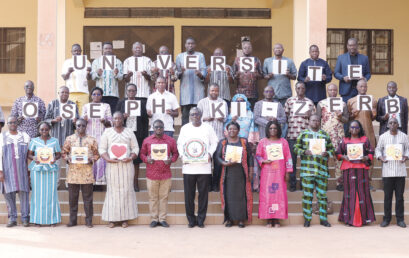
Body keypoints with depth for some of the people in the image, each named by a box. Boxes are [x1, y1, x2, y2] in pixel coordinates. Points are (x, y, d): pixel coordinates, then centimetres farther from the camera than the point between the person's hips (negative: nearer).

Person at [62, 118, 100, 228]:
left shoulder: (92, 140, 7)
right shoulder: (69, 139, 10)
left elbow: (96, 154, 9)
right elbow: (64, 152, 12)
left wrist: (92, 160, -10)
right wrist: (67, 158, -8)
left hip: (87, 171, -1)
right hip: (73, 171, 1)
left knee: (87, 197, 2)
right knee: (72, 197, 5)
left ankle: (88, 220, 10)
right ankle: (72, 220, 15)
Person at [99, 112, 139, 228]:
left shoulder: (129, 132, 11)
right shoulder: (107, 132, 9)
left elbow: (135, 148, 8)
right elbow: (102, 149, 5)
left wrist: (130, 158, -10)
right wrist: (108, 159, -11)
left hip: (126, 165, 1)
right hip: (112, 165, -1)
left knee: (126, 189, -2)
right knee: (113, 190, -3)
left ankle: (125, 218, 2)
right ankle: (112, 218, 1)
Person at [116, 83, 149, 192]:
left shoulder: (142, 102, 9)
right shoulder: (121, 102, 11)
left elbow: (146, 119, 6)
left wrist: (145, 135, -1)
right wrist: (123, 117, -13)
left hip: (137, 133, 0)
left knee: (136, 158, 1)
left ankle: (135, 182, 10)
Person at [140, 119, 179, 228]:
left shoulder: (171, 140, 4)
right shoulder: (147, 140, 5)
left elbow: (175, 153, 11)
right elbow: (142, 154, 12)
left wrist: (171, 160, -8)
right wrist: (146, 159, -9)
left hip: (166, 174, 0)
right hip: (151, 174, 0)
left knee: (164, 197, 4)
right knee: (153, 198, 6)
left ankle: (162, 219, 13)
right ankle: (154, 219, 15)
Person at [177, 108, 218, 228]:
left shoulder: (208, 128, 7)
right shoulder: (184, 128, 10)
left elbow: (214, 143, 10)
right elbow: (180, 144, 13)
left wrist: (210, 154, -6)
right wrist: (182, 155, -3)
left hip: (204, 167, -1)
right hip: (188, 167, 1)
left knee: (203, 193, 2)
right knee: (189, 194, 2)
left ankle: (201, 219, 12)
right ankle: (191, 219, 13)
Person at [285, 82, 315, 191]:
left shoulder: (309, 102, 11)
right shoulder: (290, 101, 9)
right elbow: (285, 115, 9)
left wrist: (310, 115, -8)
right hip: (292, 134, -1)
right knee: (292, 158, 0)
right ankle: (292, 183, 7)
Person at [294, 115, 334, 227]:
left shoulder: (325, 135, 13)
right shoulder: (303, 134, 9)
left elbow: (332, 149, 13)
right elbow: (296, 147, 5)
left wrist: (327, 153, -8)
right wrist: (304, 152, -13)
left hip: (322, 170, 1)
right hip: (307, 170, -1)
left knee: (322, 195, 3)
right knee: (307, 195, -1)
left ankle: (323, 219, 12)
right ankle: (307, 219, 8)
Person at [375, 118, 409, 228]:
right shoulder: (383, 136, 5)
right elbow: (378, 149, 11)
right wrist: (380, 157, -7)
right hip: (387, 170, 0)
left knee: (400, 196, 4)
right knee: (387, 196, 3)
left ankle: (400, 219, 13)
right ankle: (387, 218, 12)